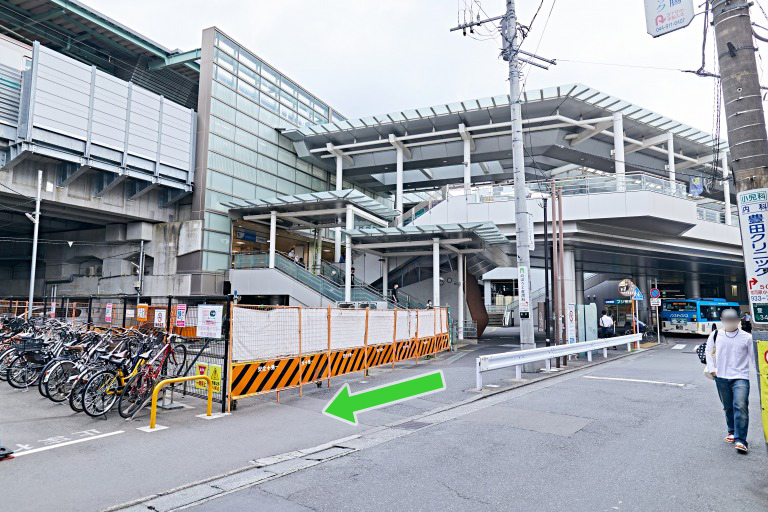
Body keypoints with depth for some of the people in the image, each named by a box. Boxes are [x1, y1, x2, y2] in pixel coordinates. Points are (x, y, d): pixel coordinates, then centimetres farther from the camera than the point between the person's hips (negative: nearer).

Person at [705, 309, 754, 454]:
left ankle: (740, 440, -13)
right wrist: (711, 369, 8)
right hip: (721, 377, 3)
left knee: (741, 406, -15)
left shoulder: (747, 337, -3)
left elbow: (754, 356, 4)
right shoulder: (716, 335, 3)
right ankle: (732, 431, 33)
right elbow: (709, 352, 14)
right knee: (728, 407, 14)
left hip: (740, 377, -3)